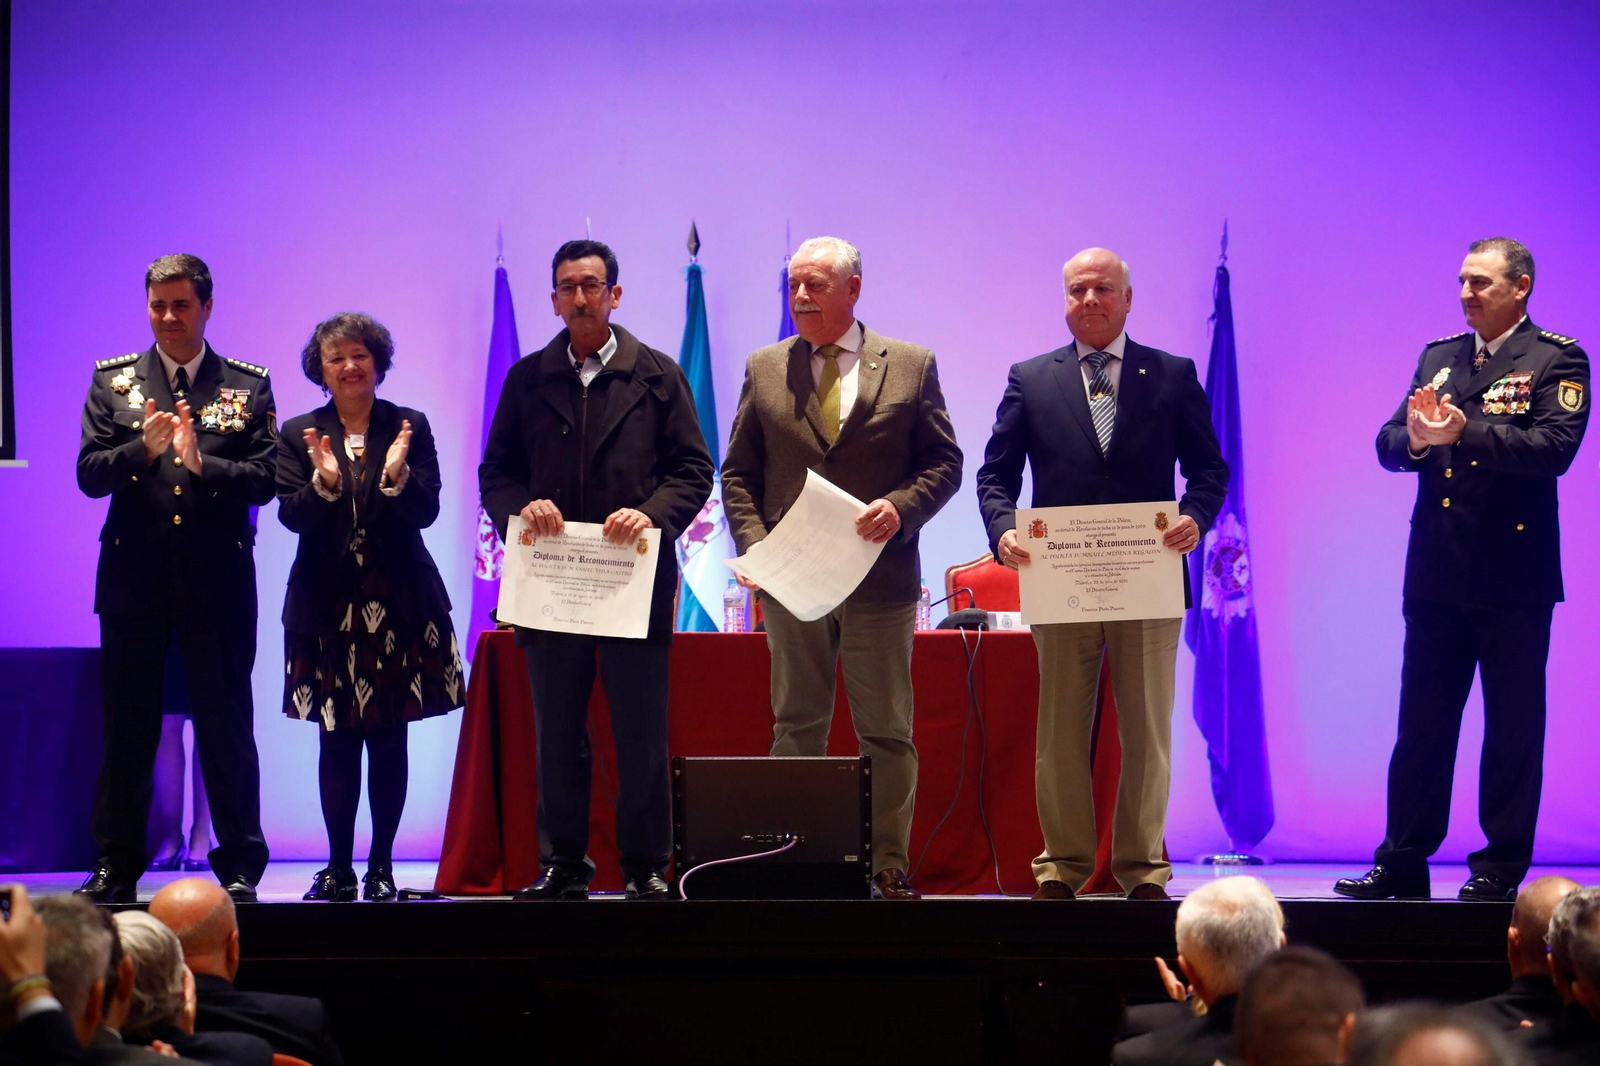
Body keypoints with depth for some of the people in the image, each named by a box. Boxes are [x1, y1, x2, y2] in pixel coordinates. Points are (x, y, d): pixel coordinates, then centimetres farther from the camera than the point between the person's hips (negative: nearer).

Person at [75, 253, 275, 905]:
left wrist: (199, 461, -19)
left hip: (218, 582, -1)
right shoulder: (112, 381, 9)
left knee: (227, 729, 2)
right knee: (128, 729, 6)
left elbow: (264, 480, -4)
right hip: (134, 579, 1)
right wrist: (145, 448, -17)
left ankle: (240, 868, 9)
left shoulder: (248, 385, 5)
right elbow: (89, 474, 0)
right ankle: (116, 868, 13)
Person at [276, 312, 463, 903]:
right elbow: (292, 515, -5)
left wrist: (397, 477, -23)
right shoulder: (299, 434, 6)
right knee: (337, 740, 2)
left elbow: (427, 510, -4)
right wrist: (323, 482, -24)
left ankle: (381, 866, 8)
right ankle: (339, 867, 9)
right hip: (328, 605, 0)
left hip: (397, 605, 0)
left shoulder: (410, 427, 4)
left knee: (389, 739, 2)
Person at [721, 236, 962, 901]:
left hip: (881, 578, -1)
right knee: (796, 728, 6)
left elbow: (945, 462, 4)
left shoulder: (911, 366, 4)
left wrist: (901, 507, -14)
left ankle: (889, 869, 12)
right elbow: (738, 472, 8)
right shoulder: (764, 369, 8)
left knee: (887, 733, 4)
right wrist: (753, 544, -7)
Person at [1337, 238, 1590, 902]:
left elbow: (1553, 447, -18)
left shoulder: (1556, 360, -3)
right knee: (1421, 724, 8)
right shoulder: (1437, 357, 14)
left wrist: (1464, 432, -26)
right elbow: (1389, 445, 7)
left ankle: (1501, 868, 9)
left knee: (1513, 728, 2)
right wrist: (1416, 437, -16)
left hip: (1513, 574, -5)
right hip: (1436, 573, 5)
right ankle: (1403, 863, 13)